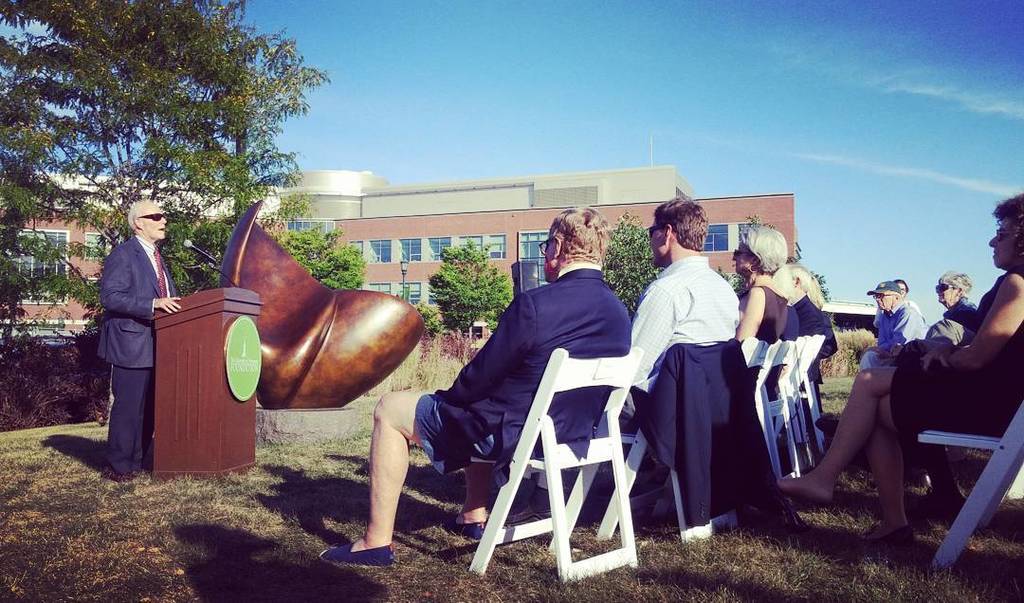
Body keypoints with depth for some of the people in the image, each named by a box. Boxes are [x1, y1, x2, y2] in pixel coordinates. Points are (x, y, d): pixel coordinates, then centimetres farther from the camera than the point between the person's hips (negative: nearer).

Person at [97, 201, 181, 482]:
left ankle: (136, 462, 23)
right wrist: (153, 304, -25)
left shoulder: (155, 257, 19)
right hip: (132, 343, -9)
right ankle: (118, 467, 6)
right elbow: (110, 296, -18)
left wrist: (174, 305, 5)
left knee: (149, 406, 13)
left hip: (157, 345, 9)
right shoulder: (123, 254, -9)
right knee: (129, 406, -5)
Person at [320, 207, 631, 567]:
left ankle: (378, 543, 10)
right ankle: (474, 516, 40)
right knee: (484, 407, 36)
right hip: (572, 434, 8)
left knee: (389, 411, 6)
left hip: (515, 433, -8)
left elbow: (482, 376, -16)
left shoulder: (535, 304, -24)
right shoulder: (619, 313, -1)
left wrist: (450, 397, 7)